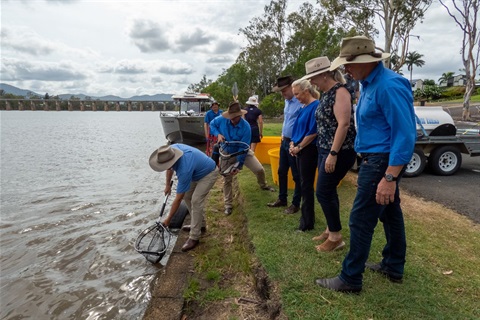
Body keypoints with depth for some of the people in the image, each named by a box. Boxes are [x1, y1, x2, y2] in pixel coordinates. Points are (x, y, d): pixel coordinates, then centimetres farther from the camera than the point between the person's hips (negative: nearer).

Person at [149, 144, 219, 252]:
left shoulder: (184, 170, -39)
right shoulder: (172, 149, -19)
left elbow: (178, 199, -29)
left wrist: (168, 219, -19)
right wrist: (168, 185, 14)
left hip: (208, 174, -9)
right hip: (197, 171, 9)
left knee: (196, 201, -18)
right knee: (187, 196, 10)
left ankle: (194, 237, -9)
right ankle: (200, 223, 25)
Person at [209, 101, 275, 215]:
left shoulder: (246, 127, -27)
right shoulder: (222, 119, -21)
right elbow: (212, 124, 1)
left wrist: (239, 166, -27)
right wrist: (218, 134, -21)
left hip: (243, 152, -1)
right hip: (227, 154, 1)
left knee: (259, 169, -4)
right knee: (227, 179, 2)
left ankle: (263, 185, 31)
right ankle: (228, 205, 17)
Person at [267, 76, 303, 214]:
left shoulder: (300, 102, -20)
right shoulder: (287, 101, 10)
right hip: (284, 141, 9)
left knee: (297, 175, 5)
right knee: (282, 172, 17)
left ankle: (296, 204, 20)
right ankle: (282, 199, 32)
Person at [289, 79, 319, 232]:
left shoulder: (315, 106, -15)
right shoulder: (303, 107, 13)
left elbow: (313, 132, -20)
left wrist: (299, 147, -13)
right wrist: (293, 144, 3)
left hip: (309, 150, -9)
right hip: (300, 150, 9)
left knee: (306, 185, -2)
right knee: (304, 184, 16)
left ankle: (307, 223, 10)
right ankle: (308, 216, 30)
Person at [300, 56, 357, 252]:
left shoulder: (339, 91, -14)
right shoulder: (326, 94, 13)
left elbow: (344, 124, -23)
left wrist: (333, 153, -25)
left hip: (339, 151, -9)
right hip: (326, 150, 9)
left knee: (323, 192, -6)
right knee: (328, 191, 13)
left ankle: (336, 237, 7)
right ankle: (330, 230, 26)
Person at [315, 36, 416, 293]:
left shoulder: (389, 85, -22)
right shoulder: (369, 83, 10)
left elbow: (405, 135, -25)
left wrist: (389, 178, -27)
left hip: (383, 161, -10)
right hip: (375, 159, 10)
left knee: (361, 220, -3)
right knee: (390, 213, 19)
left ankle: (350, 279, 11)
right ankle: (394, 267, 35)